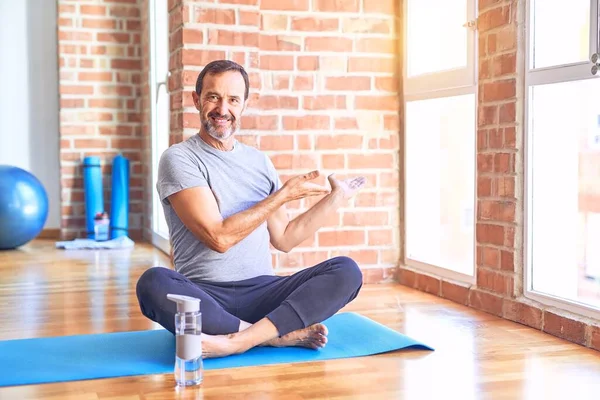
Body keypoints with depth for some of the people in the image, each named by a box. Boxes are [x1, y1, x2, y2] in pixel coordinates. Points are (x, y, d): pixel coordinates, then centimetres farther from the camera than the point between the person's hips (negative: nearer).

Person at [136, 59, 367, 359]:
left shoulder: (259, 161, 15)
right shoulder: (179, 159, -4)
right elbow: (219, 237, -14)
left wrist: (335, 198, 12)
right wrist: (285, 194, -8)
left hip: (262, 293, 5)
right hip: (203, 295, -4)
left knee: (346, 271, -17)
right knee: (154, 283, -36)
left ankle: (236, 340, -32)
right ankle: (281, 334, -27)